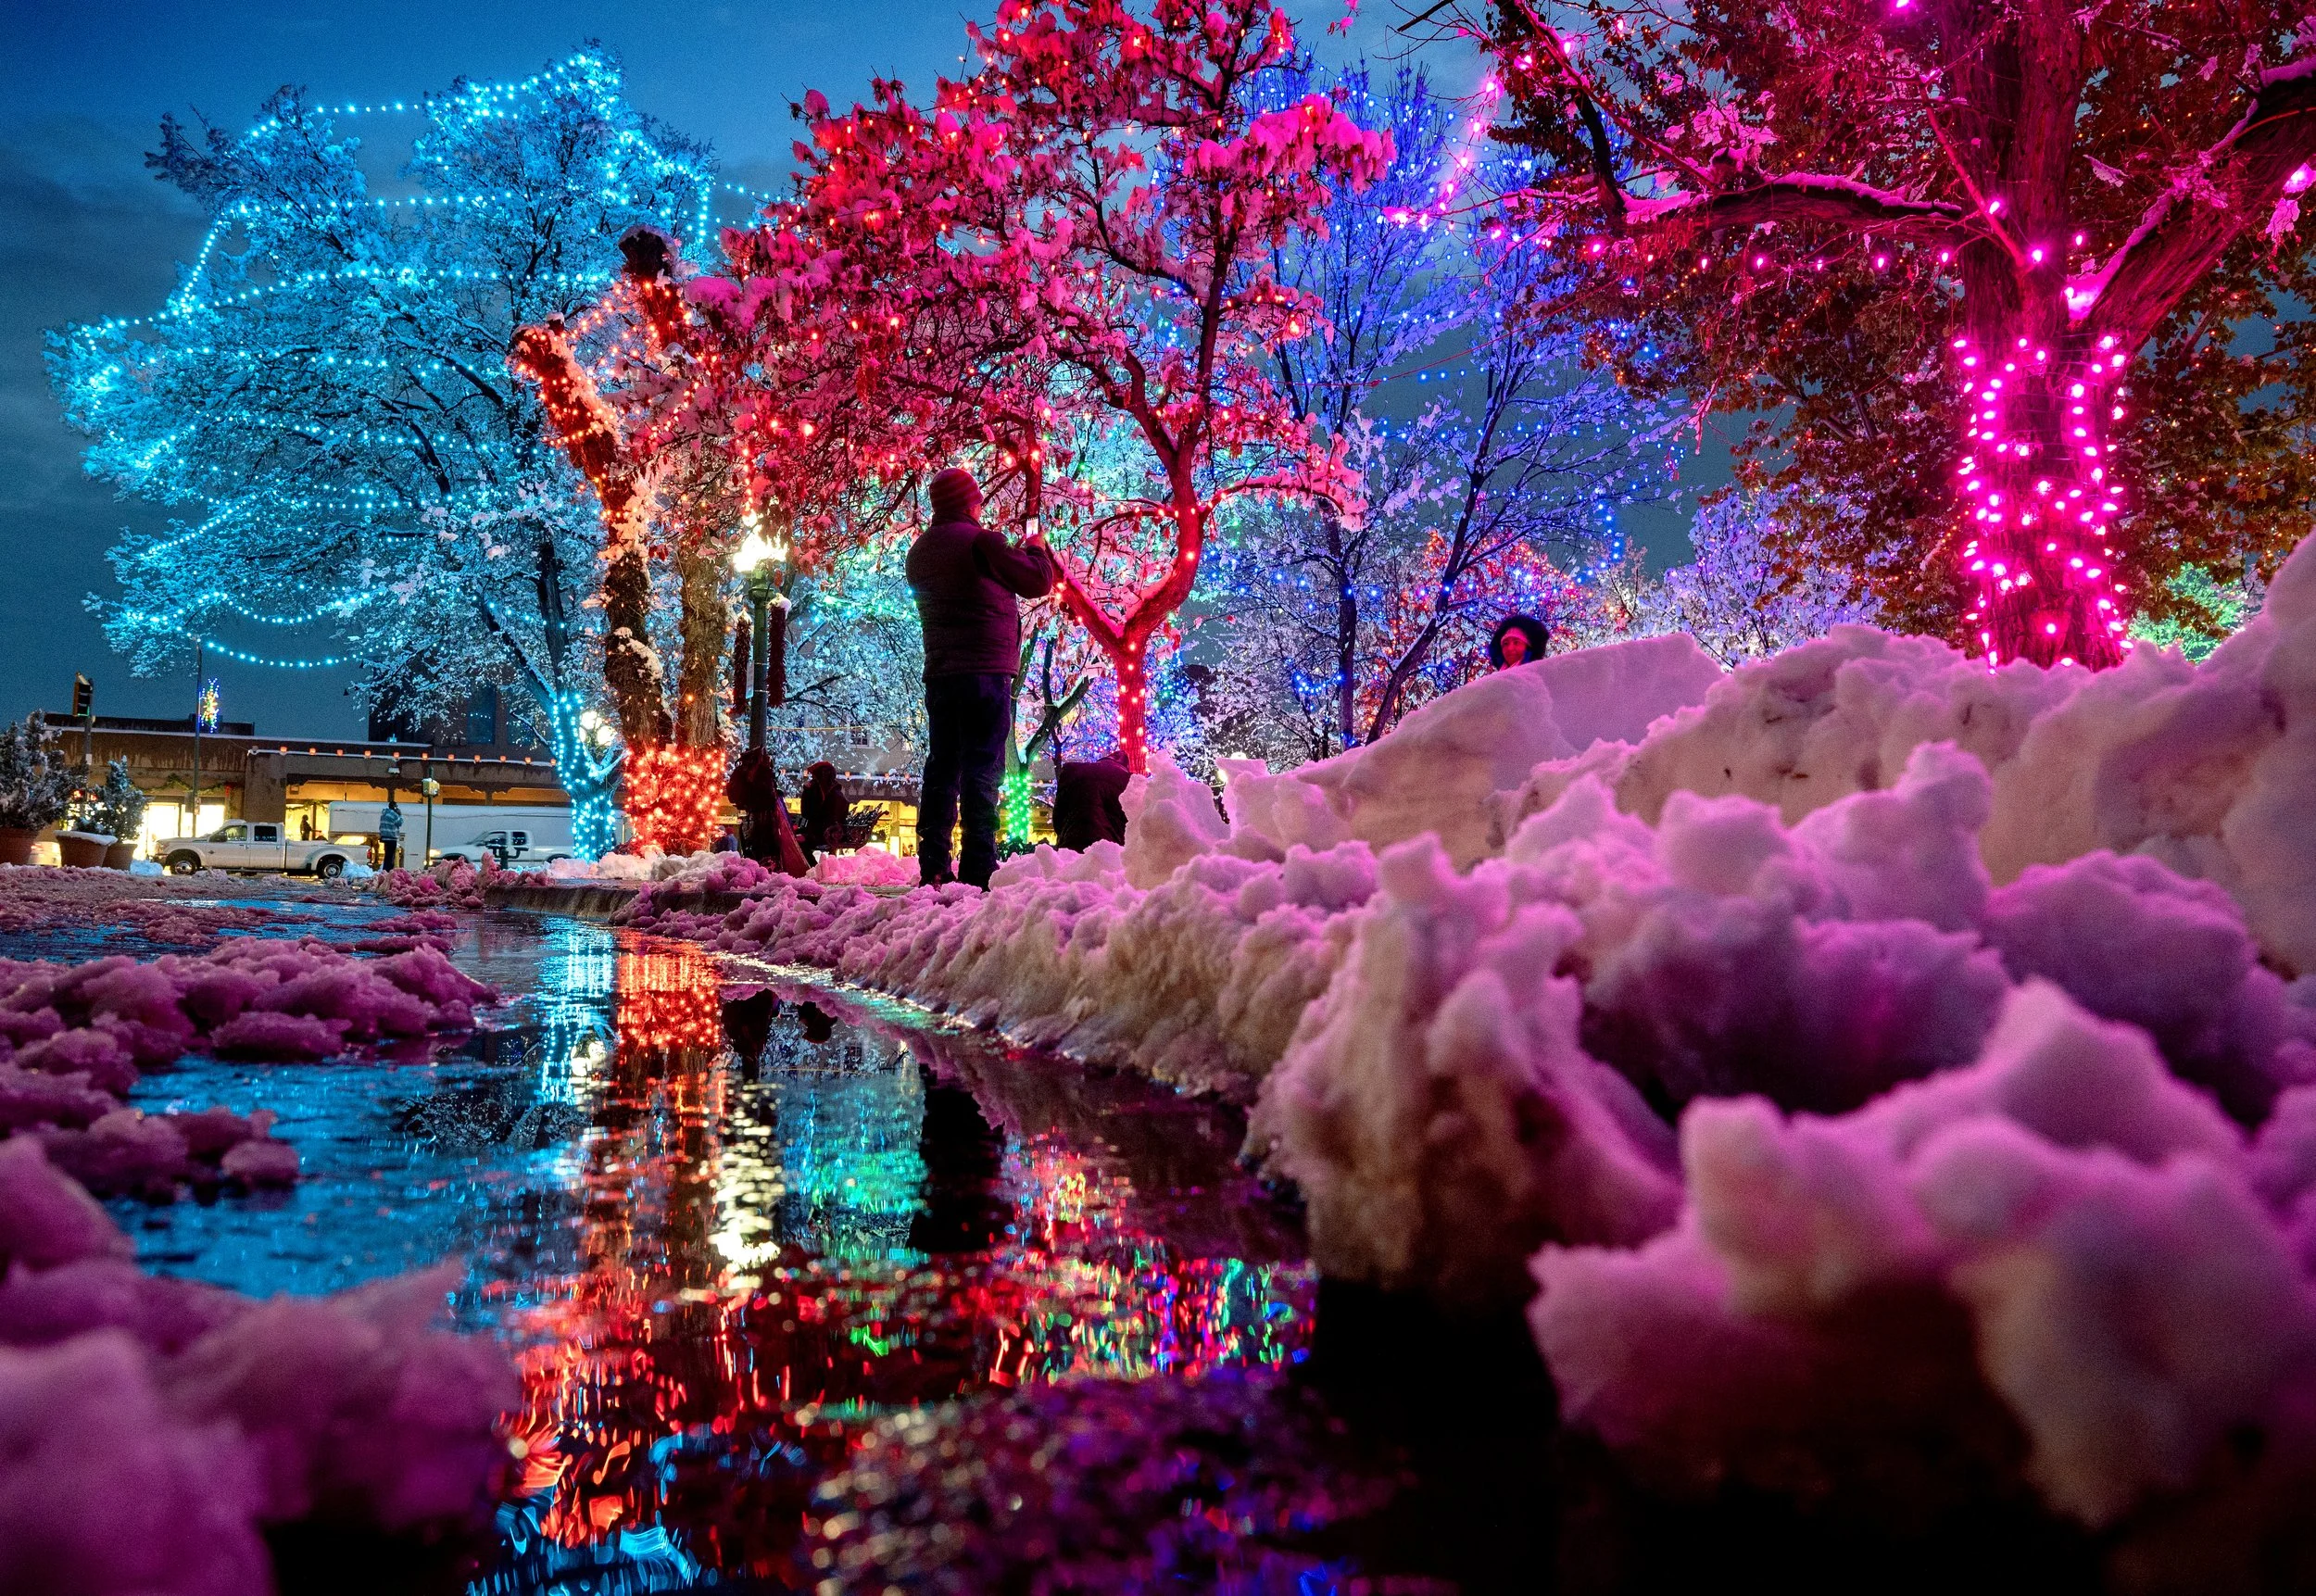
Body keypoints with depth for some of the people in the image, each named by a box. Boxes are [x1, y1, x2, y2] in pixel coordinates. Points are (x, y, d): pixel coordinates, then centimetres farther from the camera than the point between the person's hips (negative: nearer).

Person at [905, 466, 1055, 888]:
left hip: (939, 674, 7)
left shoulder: (920, 549, 15)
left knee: (942, 766, 8)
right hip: (984, 672, -7)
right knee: (982, 770, -8)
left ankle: (933, 867, 7)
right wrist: (1035, 548, 14)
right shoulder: (981, 540, -8)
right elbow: (1037, 582, -5)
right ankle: (977, 867, -12)